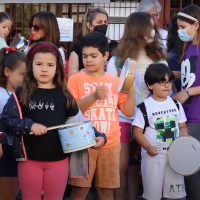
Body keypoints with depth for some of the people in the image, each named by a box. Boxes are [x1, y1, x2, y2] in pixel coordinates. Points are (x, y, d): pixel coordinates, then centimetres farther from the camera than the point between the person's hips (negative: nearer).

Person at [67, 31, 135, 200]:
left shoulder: (116, 81, 8)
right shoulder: (75, 79, -1)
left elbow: (128, 111, 7)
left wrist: (130, 89, -7)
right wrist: (94, 96, -21)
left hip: (110, 143, 3)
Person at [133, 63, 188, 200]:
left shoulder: (176, 105, 6)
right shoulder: (144, 107, -6)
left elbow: (182, 126, 13)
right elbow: (137, 132, -7)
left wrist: (184, 135, -10)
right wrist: (148, 147, -21)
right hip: (153, 156, -4)